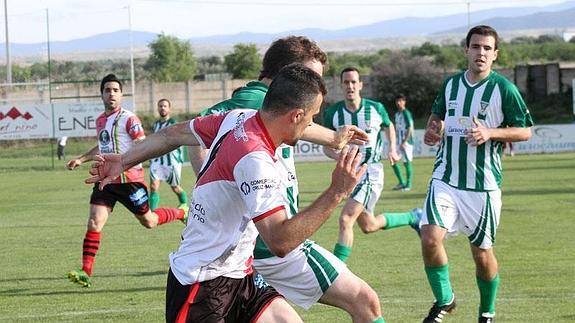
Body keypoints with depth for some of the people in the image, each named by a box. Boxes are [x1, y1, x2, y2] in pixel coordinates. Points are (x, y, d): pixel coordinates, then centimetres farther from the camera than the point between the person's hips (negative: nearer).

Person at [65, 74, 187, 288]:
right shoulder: (100, 121, 12)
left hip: (129, 179, -6)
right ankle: (86, 272, -11)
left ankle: (182, 213, 38)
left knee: (149, 221, 9)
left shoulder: (129, 119, -11)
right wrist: (81, 159, 23)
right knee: (94, 222, -9)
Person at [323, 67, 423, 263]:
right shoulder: (333, 113, -3)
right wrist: (339, 156, -15)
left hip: (371, 171, -4)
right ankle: (412, 217, 39)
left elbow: (388, 126, 18)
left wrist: (392, 149, 4)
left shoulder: (376, 108, -4)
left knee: (345, 220, -20)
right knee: (369, 225, 14)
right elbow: (327, 146, 5)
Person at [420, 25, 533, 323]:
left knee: (482, 253, 6)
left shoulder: (503, 89, -7)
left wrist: (490, 133, -18)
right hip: (445, 179, 3)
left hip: (483, 185, -3)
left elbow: (525, 131, -4)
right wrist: (432, 129, 3)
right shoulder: (450, 84, 7)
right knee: (430, 238, -17)